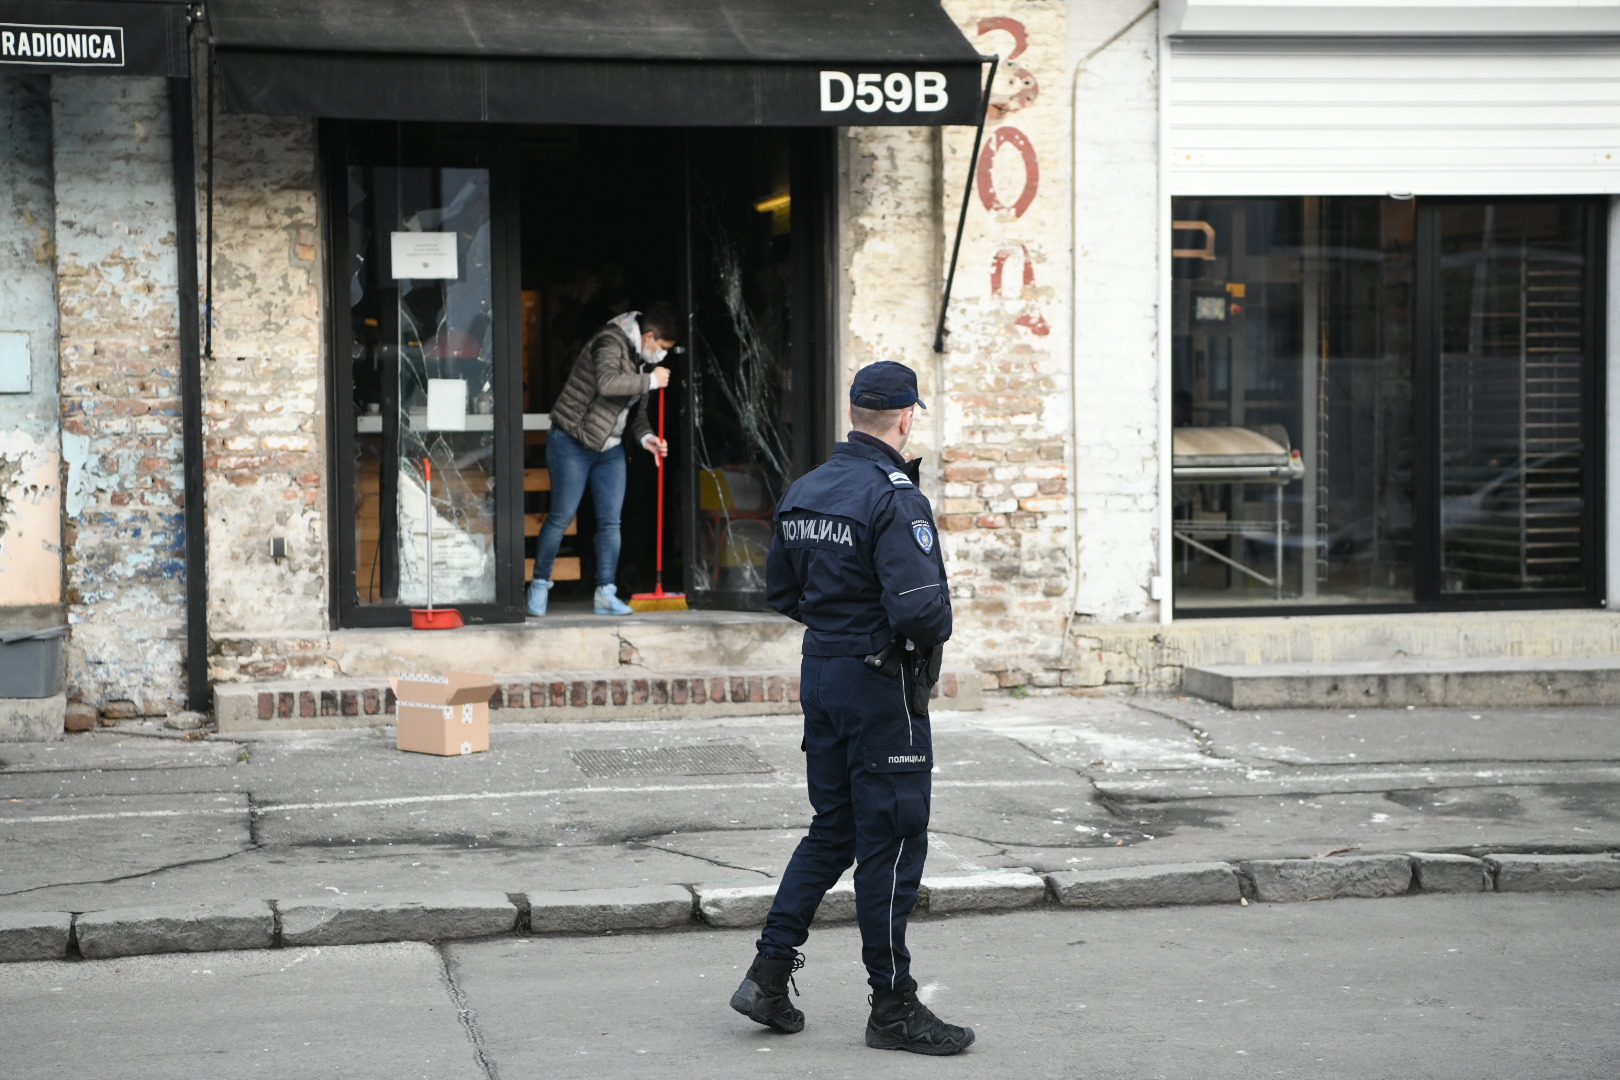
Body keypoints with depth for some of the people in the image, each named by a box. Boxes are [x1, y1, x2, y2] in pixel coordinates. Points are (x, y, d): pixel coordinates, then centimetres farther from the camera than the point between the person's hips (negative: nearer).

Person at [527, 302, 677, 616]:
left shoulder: (641, 359, 13)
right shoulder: (611, 342, -16)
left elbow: (637, 410, 17)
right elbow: (607, 383, -35)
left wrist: (645, 437, -2)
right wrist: (651, 381, -25)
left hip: (610, 448, 8)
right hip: (573, 443, -8)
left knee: (610, 521, 1)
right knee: (561, 517, -4)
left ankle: (605, 593, 3)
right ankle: (539, 584, 10)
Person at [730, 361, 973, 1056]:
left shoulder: (804, 492, 8)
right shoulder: (894, 498, -18)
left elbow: (782, 592, 17)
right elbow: (919, 603, -27)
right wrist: (933, 634, -7)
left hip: (821, 673, 8)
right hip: (882, 684, -8)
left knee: (832, 830, 17)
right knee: (892, 842, 0)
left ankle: (769, 972, 14)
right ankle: (893, 1008, 6)